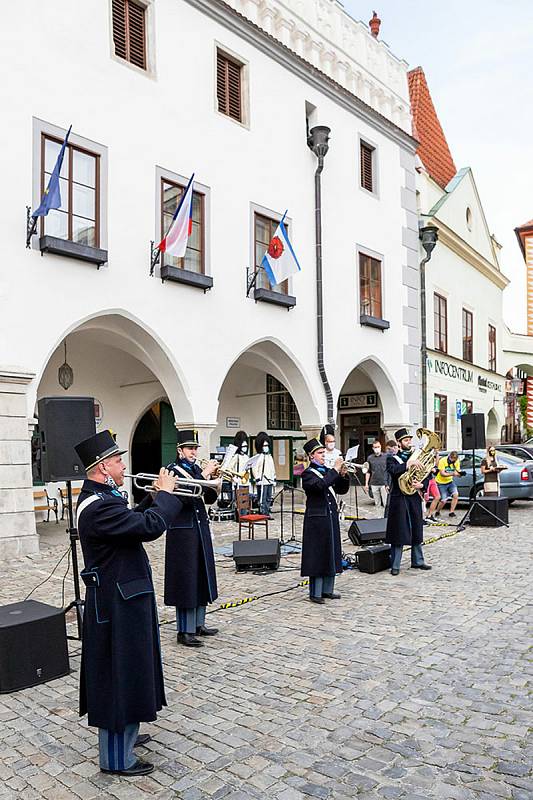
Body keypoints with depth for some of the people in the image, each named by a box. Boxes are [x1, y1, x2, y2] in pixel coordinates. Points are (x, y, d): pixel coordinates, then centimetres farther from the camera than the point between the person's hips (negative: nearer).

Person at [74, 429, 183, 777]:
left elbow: (133, 522, 16)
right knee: (120, 674, 3)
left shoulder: (100, 497, 7)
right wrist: (166, 493, -17)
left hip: (122, 598, 11)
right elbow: (152, 526, -32)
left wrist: (156, 498, 4)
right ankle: (117, 758, 18)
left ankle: (123, 734, 41)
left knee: (127, 670, 24)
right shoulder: (99, 506, -27)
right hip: (118, 603, -11)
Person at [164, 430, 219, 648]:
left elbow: (208, 499, 9)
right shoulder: (172, 470, -10)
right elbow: (184, 497, -24)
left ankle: (198, 624, 26)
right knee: (185, 579, -4)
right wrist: (203, 476, -24)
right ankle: (184, 631, 6)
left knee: (201, 577, 14)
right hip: (183, 530, -8)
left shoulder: (197, 469, 11)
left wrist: (214, 483, -7)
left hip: (201, 529, 8)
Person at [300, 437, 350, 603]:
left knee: (331, 553, 12)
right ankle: (315, 593, 5)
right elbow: (320, 485, -28)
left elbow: (341, 490, 12)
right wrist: (335, 470, -23)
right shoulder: (308, 474, -8)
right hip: (317, 519, -8)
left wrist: (343, 475, -4)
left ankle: (327, 589, 23)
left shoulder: (327, 471, 14)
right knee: (317, 554, -3)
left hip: (331, 517, 8)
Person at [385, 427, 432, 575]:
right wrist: (409, 464, -29)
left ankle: (417, 561, 25)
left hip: (414, 498, 5)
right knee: (399, 532, -4)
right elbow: (393, 470, -22)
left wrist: (422, 484, -9)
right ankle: (395, 565, 1)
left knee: (416, 531, 12)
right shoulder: (392, 458, 0)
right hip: (399, 499, -5)